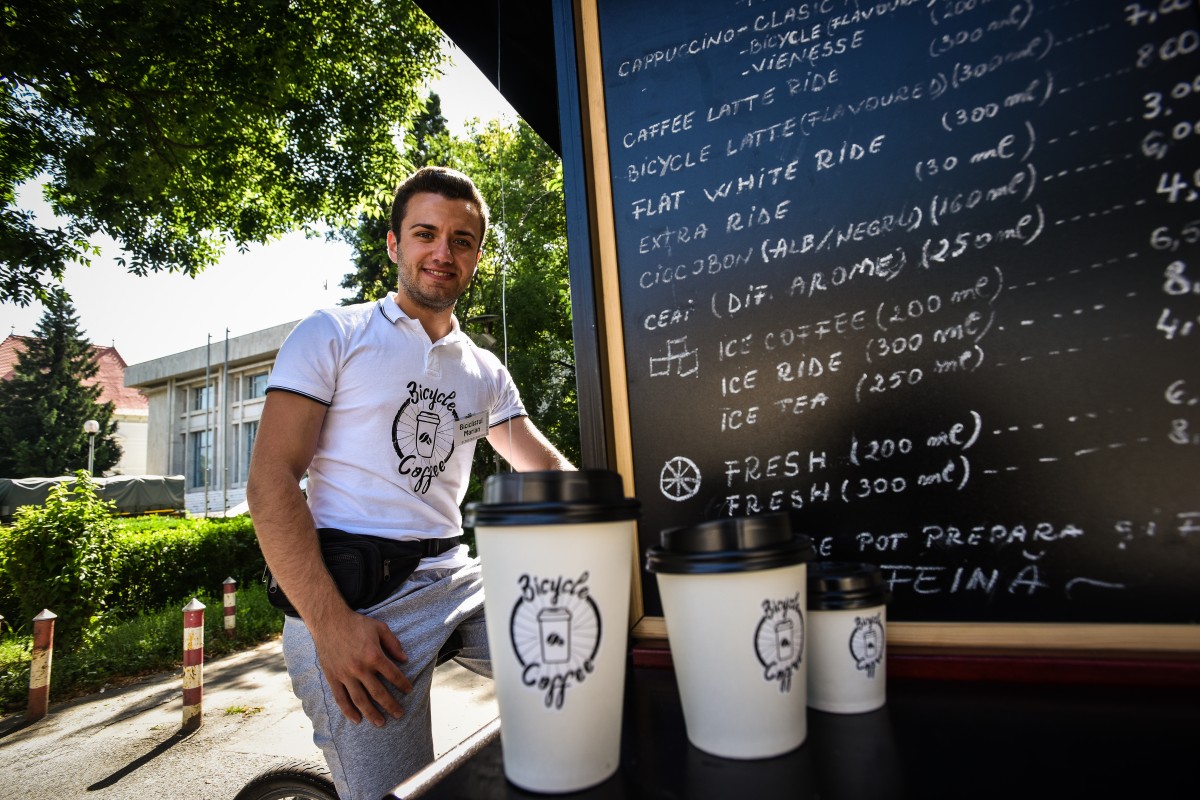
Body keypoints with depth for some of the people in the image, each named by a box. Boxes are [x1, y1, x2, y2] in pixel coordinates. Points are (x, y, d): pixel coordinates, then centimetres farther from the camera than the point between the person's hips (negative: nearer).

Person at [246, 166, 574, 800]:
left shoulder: (486, 372, 14)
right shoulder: (331, 335, 0)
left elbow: (547, 469, 17)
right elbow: (270, 482, -8)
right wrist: (329, 622, -17)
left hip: (456, 581, 5)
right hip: (353, 597, -4)